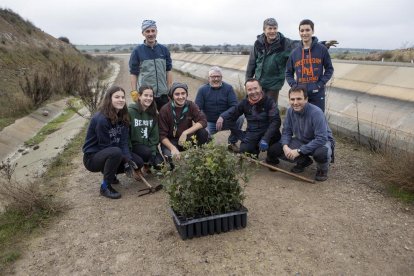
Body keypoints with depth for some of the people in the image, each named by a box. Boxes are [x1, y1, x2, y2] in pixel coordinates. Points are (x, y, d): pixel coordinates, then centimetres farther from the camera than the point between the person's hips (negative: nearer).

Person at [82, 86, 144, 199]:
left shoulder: (122, 117, -2)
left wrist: (128, 160, -22)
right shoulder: (100, 119, -25)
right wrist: (126, 161, -22)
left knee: (138, 162, -6)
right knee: (115, 152, -36)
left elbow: (123, 142, -7)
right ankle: (105, 186, -17)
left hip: (110, 154, 7)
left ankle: (109, 173, 16)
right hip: (93, 157, -7)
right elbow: (105, 146, -22)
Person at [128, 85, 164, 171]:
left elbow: (154, 135, 3)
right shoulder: (130, 111, -13)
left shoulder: (153, 114, 5)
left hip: (148, 146, 5)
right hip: (134, 145, -5)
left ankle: (146, 165, 17)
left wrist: (153, 151, -9)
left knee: (159, 164, -16)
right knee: (147, 152, -34)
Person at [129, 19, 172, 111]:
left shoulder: (164, 50, 7)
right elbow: (133, 73, -1)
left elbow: (168, 71, 9)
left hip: (163, 94, 3)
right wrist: (134, 92, -8)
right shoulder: (137, 51, -1)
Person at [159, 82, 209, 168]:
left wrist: (185, 133, -31)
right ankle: (170, 168, 2)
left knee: (203, 133, -24)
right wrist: (173, 148, -32)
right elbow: (162, 135, -15)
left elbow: (203, 121, -22)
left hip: (187, 139, 3)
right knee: (168, 154, -35)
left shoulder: (191, 105, -9)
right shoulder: (165, 110, -16)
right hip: (170, 141, -2)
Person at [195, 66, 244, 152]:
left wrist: (223, 117, -28)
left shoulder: (228, 88, -2)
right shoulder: (203, 89, -2)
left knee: (240, 118, -28)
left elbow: (234, 106, -11)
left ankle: (232, 142, -5)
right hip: (209, 122, -1)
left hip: (225, 121, 2)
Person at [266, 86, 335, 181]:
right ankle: (303, 161, 14)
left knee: (321, 153, -43)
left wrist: (299, 151, -35)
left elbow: (322, 139, -34)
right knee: (273, 150, -10)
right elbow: (286, 131, -2)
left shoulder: (316, 112, -30)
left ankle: (322, 169, -2)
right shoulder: (290, 111, -11)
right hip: (302, 141, 6)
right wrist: (285, 146, -24)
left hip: (322, 141, -5)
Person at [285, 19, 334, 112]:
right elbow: (289, 73, 13)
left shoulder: (322, 49, 0)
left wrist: (320, 84, -7)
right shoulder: (295, 53, 6)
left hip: (317, 94, -2)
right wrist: (294, 85, -4)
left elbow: (329, 69, 5)